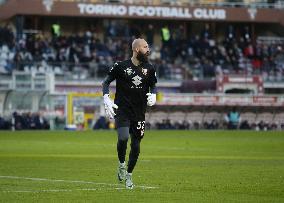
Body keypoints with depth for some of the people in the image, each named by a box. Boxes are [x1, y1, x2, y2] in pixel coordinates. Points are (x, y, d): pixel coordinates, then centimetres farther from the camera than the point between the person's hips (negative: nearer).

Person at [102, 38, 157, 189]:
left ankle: (129, 175, 26)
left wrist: (153, 95, -4)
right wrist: (106, 100, -10)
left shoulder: (149, 69, 4)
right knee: (123, 137, -25)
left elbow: (153, 86, 18)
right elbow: (106, 82, 4)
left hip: (139, 113, 4)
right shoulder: (121, 66, -5)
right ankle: (121, 164, 3)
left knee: (136, 145, 5)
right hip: (122, 110, -3)